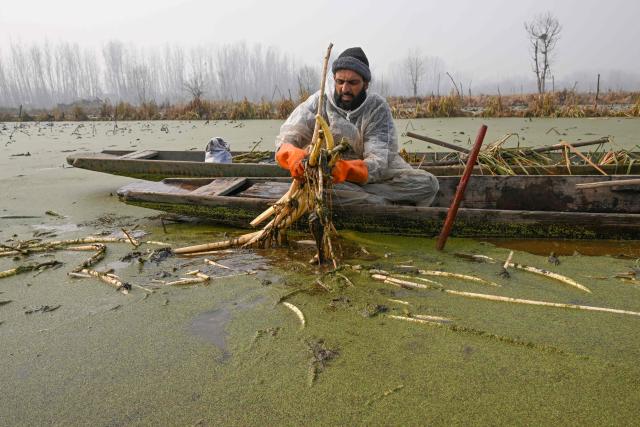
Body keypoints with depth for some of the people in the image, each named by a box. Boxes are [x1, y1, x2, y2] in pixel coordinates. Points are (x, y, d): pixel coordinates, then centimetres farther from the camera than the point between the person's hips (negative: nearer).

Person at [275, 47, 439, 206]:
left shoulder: (377, 107, -7)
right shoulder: (319, 102, -6)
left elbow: (378, 160, -19)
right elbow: (286, 141, -14)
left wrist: (345, 169, -41)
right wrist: (294, 157, -40)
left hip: (375, 175, 1)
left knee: (428, 183, -19)